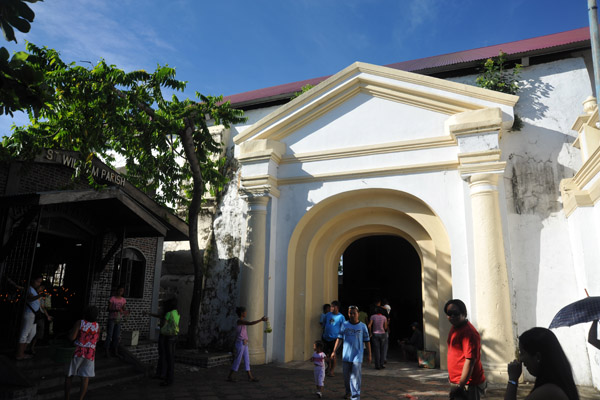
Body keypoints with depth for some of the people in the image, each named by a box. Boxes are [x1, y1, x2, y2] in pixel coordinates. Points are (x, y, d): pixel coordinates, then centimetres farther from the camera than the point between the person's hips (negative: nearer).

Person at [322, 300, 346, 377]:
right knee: (326, 354, 13)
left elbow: (342, 329, -1)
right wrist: (323, 334, 16)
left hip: (334, 338, -4)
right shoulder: (328, 314, 4)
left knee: (332, 356, 0)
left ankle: (331, 371, 16)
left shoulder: (341, 317, -6)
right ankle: (328, 367, 36)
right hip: (326, 338, 4)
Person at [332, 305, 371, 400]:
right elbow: (339, 338, 6)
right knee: (346, 376, 13)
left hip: (357, 356, -2)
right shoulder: (344, 325, 2)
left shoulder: (362, 326, 0)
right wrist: (334, 351, 2)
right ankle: (348, 392, 33)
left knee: (355, 376, -8)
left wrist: (369, 355, 4)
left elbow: (367, 341, 5)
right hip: (346, 355, 2)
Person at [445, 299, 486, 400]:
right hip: (456, 383, 9)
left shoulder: (469, 332, -20)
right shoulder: (454, 328, 10)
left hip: (468, 385, -9)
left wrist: (460, 386, -26)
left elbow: (470, 361, -24)